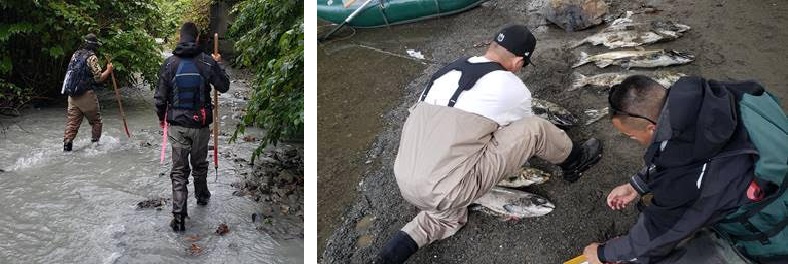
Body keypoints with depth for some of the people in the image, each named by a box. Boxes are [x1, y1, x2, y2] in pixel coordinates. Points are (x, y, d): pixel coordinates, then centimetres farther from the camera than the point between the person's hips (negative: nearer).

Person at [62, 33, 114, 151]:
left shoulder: (75, 55, 11)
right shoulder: (92, 58, -12)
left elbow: (72, 73, 19)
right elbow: (99, 78, -14)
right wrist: (108, 70, -1)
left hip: (72, 96, 7)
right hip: (87, 95, -6)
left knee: (72, 121, 6)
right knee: (96, 121, 11)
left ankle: (67, 145, 0)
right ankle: (95, 142, 16)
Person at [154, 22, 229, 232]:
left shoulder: (170, 63, -6)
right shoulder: (207, 62, -9)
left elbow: (160, 97, -2)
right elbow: (224, 87, 1)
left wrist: (161, 118, 16)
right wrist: (219, 64, 16)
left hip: (177, 125, 0)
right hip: (201, 125, 0)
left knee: (179, 170, 5)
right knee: (199, 164, 22)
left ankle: (179, 217, 0)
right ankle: (202, 196, 44)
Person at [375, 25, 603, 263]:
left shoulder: (448, 70, 15)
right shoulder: (511, 87, -1)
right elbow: (523, 130, 19)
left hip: (405, 183, 7)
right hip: (449, 188, -6)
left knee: (450, 214, 38)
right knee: (535, 129, 0)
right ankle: (574, 160, 29)